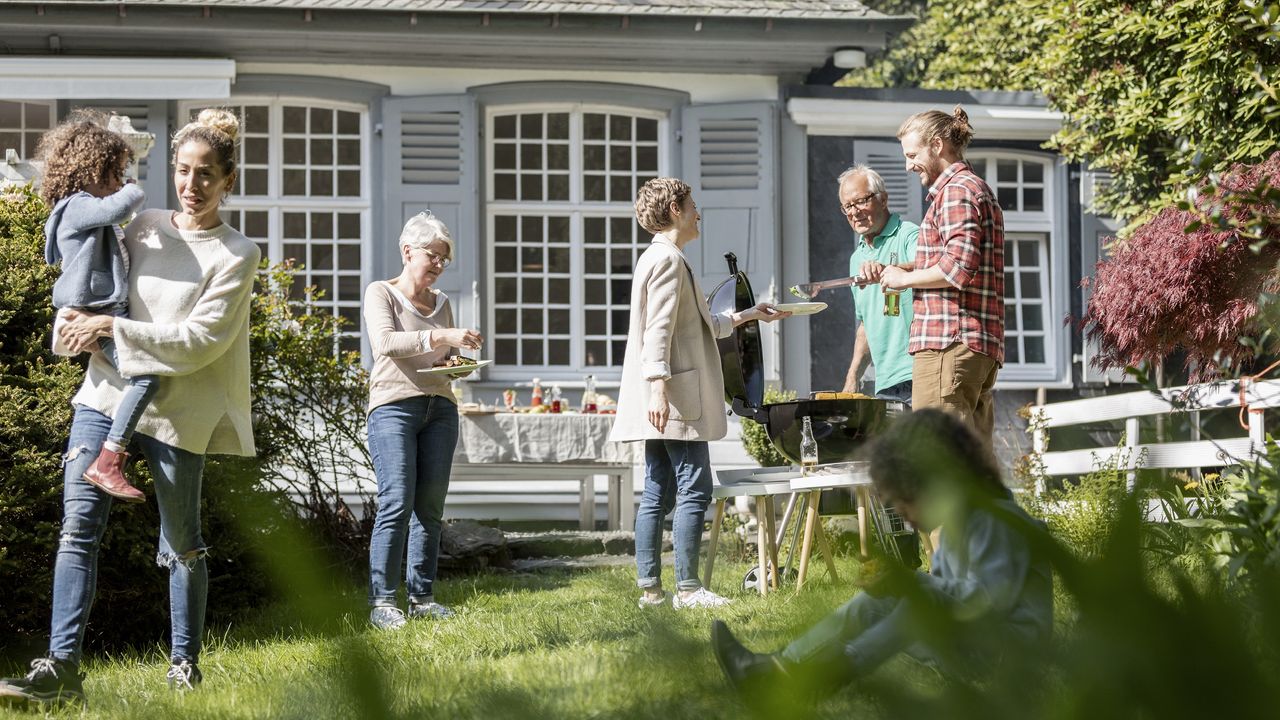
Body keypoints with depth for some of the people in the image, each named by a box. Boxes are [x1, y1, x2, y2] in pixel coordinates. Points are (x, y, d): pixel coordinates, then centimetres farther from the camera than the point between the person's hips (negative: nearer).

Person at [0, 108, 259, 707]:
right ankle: (62, 668, -12)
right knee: (79, 525, -8)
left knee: (181, 542, 7)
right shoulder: (144, 228, 11)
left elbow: (200, 340, -12)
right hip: (106, 392, 3)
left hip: (175, 409, -3)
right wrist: (81, 325, -3)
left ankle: (185, 661, 22)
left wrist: (114, 328, -16)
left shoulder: (236, 254, -2)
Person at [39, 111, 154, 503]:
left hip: (111, 314, 11)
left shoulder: (87, 212, 22)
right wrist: (135, 192, -9)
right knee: (146, 376, -24)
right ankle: (107, 465, -27)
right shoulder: (78, 207, -11)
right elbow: (120, 205, -31)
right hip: (96, 317, -11)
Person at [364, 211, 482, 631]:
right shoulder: (381, 293, 1)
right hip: (394, 406, -6)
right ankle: (381, 600, -10)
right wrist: (441, 337, -27)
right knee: (397, 504, -13)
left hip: (440, 407, 6)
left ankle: (421, 596, 9)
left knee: (430, 507, 4)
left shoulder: (441, 303, 19)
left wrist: (458, 361, 4)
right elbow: (385, 342, -16)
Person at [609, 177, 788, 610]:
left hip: (661, 403, 11)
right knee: (694, 488, -9)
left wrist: (747, 316, 35)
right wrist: (658, 387, -26)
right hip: (676, 398, -11)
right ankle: (687, 588, -9)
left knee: (658, 493, 8)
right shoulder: (668, 259, -10)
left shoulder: (661, 258, 22)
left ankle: (650, 588, 9)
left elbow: (699, 326, 30)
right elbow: (659, 329, -20)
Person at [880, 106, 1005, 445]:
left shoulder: (956, 191, -8)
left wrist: (905, 278, -6)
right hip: (984, 346, 11)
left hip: (949, 343, -11)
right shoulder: (979, 189, 25)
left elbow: (959, 265, -20)